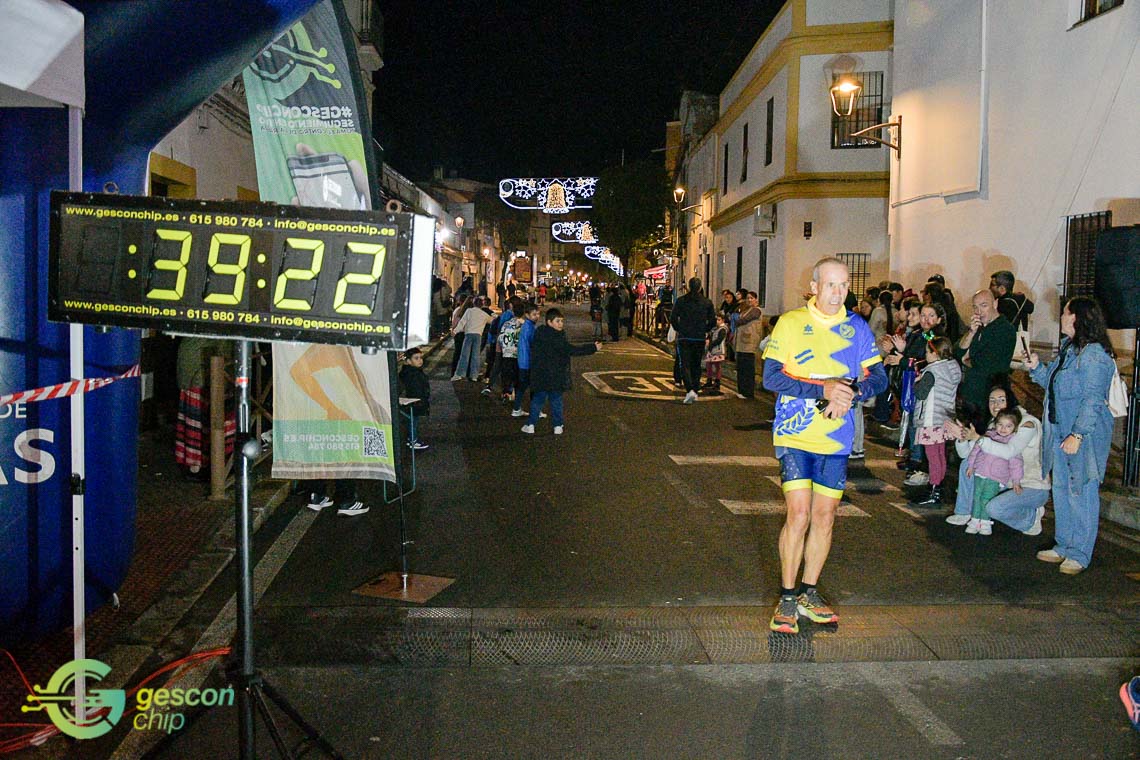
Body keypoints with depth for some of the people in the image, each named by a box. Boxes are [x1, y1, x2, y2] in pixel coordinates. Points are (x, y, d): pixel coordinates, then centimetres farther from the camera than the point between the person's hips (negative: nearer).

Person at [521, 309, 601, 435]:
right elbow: (570, 350, -23)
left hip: (540, 376, 4)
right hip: (556, 376, -4)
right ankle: (558, 426, 15)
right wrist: (593, 348, -21)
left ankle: (530, 425, 12)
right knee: (556, 400, 10)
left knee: (537, 399, 12)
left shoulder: (539, 333, 2)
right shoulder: (556, 337, -18)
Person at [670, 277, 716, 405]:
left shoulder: (680, 301, -4)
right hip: (700, 339, 2)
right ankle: (695, 391, 19)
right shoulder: (707, 302, 1)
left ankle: (690, 390, -22)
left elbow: (673, 318, -4)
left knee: (685, 365, -4)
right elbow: (712, 321, 2)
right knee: (696, 365, 14)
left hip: (684, 338, -2)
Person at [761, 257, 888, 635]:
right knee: (799, 514, -11)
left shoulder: (857, 328, 7)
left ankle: (809, 593, 24)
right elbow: (770, 377, -10)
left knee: (824, 517, 8)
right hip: (795, 435, -4)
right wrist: (823, 389, -20)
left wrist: (851, 392, -14)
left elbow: (878, 377, 8)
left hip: (837, 438, 4)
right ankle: (787, 599, 3)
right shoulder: (790, 323, -3)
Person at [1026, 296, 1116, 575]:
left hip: (1085, 437, -10)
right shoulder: (1068, 348, 12)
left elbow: (1093, 400, -21)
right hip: (1060, 434, 10)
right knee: (1061, 491, 16)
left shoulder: (1094, 354, -17)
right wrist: (1037, 368, 9)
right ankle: (1064, 546, 28)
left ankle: (1079, 554, 10)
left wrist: (1077, 435, -24)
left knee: (1081, 494, 0)